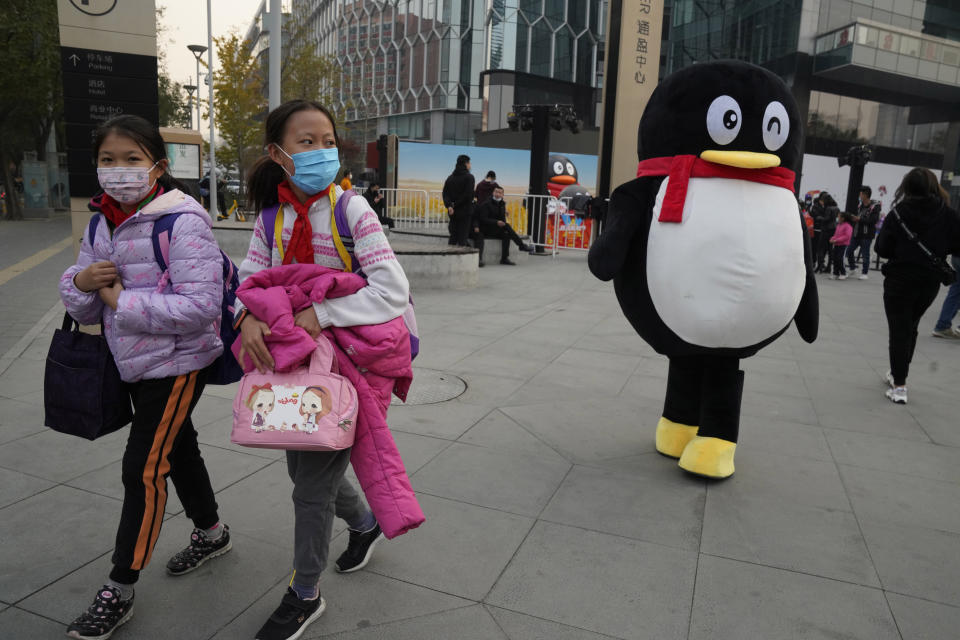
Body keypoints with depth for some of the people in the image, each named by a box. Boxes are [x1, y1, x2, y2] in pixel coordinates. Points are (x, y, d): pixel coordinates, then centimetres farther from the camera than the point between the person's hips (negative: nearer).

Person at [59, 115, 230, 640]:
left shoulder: (181, 222, -20)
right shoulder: (102, 223, 5)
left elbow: (200, 306, -29)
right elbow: (82, 308, 8)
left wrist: (122, 301, -23)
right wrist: (82, 281, -15)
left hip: (178, 363, -8)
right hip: (135, 361, 8)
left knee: (143, 468, -2)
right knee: (177, 447, 22)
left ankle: (120, 591, 15)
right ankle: (211, 533, 44)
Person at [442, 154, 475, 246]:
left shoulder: (450, 177, 10)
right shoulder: (469, 177, -7)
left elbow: (445, 193, 1)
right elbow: (468, 195, -16)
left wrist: (449, 206, -10)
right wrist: (456, 204, -8)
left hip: (453, 213, 5)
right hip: (465, 211, -5)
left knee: (453, 236, 11)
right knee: (463, 237, -3)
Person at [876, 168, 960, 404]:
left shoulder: (898, 214, -12)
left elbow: (882, 249, -10)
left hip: (899, 280, -3)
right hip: (930, 282, 3)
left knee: (899, 331, 3)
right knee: (910, 327, 21)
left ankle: (899, 385, 0)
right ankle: (898, 373, 33)